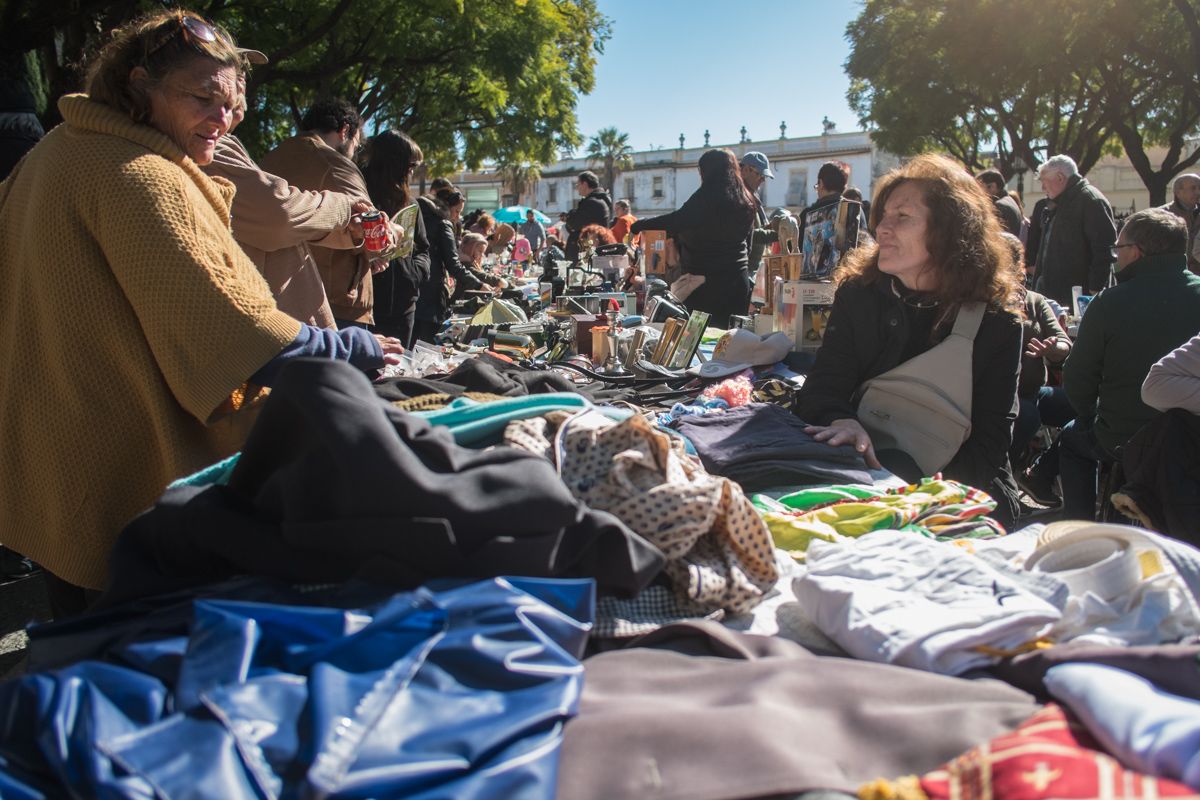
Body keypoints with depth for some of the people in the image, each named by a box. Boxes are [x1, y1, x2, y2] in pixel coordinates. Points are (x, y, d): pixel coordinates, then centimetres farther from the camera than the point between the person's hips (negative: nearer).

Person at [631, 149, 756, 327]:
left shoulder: (707, 196, -12)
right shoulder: (746, 200, 11)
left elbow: (678, 221, -22)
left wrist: (639, 225, -11)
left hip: (707, 278, -7)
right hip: (738, 279, 7)